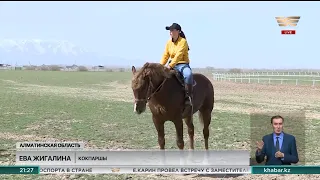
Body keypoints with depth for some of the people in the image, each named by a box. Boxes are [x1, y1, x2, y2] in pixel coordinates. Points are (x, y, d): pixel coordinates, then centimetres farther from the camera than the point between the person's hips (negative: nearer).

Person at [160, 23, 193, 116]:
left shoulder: (183, 41, -10)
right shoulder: (169, 43, 9)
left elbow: (178, 55, -20)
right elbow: (165, 56, 7)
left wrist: (170, 65, -29)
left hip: (183, 64, -7)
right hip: (172, 65, 7)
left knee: (188, 75, -38)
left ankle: (188, 99, -39)